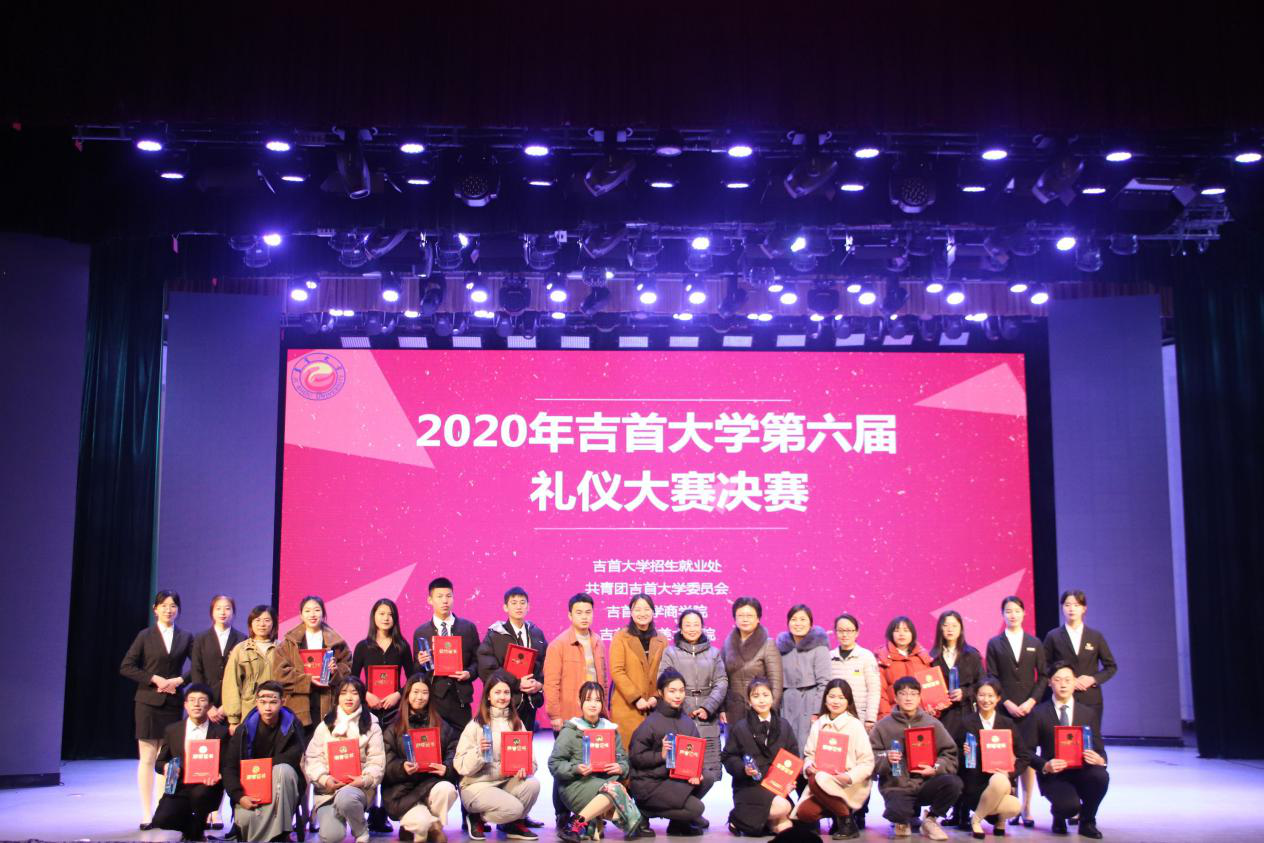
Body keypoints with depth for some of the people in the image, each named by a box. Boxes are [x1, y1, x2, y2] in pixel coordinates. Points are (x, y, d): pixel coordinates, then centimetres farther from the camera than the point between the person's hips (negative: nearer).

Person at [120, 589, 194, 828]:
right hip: (149, 702, -1)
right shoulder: (145, 636, 5)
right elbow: (126, 667, 0)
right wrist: (154, 679, -9)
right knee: (147, 759, -1)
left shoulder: (185, 637, 8)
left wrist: (178, 680, -8)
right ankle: (146, 814, 1)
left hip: (172, 703, 1)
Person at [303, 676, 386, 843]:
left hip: (358, 786, -1)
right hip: (327, 789, 1)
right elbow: (312, 758, 4)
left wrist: (365, 780, -18)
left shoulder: (371, 726, 7)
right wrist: (324, 779, -13)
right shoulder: (325, 725, 12)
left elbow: (377, 762, 0)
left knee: (345, 798, -38)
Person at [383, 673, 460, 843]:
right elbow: (387, 765, 0)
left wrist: (446, 768, -16)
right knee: (422, 822, -32)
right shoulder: (394, 728, 8)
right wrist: (403, 768, -21)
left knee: (447, 789, -34)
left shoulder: (441, 725, 14)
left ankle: (432, 827, -5)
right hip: (402, 788, -3)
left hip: (432, 782, 3)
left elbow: (454, 754, 5)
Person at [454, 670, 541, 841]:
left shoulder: (516, 723, 8)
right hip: (477, 784, -5)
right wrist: (478, 752, -28)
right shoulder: (475, 725, -6)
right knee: (513, 808, -29)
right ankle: (477, 818, 2)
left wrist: (525, 767, -18)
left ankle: (513, 823, 2)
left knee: (532, 783, -25)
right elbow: (461, 766, -10)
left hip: (507, 782, 5)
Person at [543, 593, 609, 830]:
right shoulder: (558, 645, -6)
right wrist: (555, 715, -11)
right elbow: (551, 683, -9)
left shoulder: (597, 644, 11)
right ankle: (562, 816, 13)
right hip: (568, 719, -4)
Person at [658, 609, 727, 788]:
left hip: (707, 719, 2)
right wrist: (682, 710, -9)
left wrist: (708, 708, -7)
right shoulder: (670, 652, 9)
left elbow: (721, 682, 7)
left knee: (708, 773, -4)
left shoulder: (713, 653, 15)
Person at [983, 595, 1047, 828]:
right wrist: (1007, 703, -8)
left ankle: (1027, 808, 5)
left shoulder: (1034, 643, 10)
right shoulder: (995, 643, 6)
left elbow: (1043, 677, 7)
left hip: (1029, 707, 1)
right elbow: (991, 678, 2)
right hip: (1004, 708, -1)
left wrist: (1031, 701, -6)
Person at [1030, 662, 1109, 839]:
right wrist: (1045, 766, -22)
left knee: (1101, 776, -32)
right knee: (1070, 806, -32)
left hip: (1081, 772, 3)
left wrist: (1100, 760, -19)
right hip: (1052, 774, -3)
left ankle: (1087, 822, -3)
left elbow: (1099, 749, 6)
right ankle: (1058, 817, 10)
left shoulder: (1089, 713, 7)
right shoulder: (1039, 713, 0)